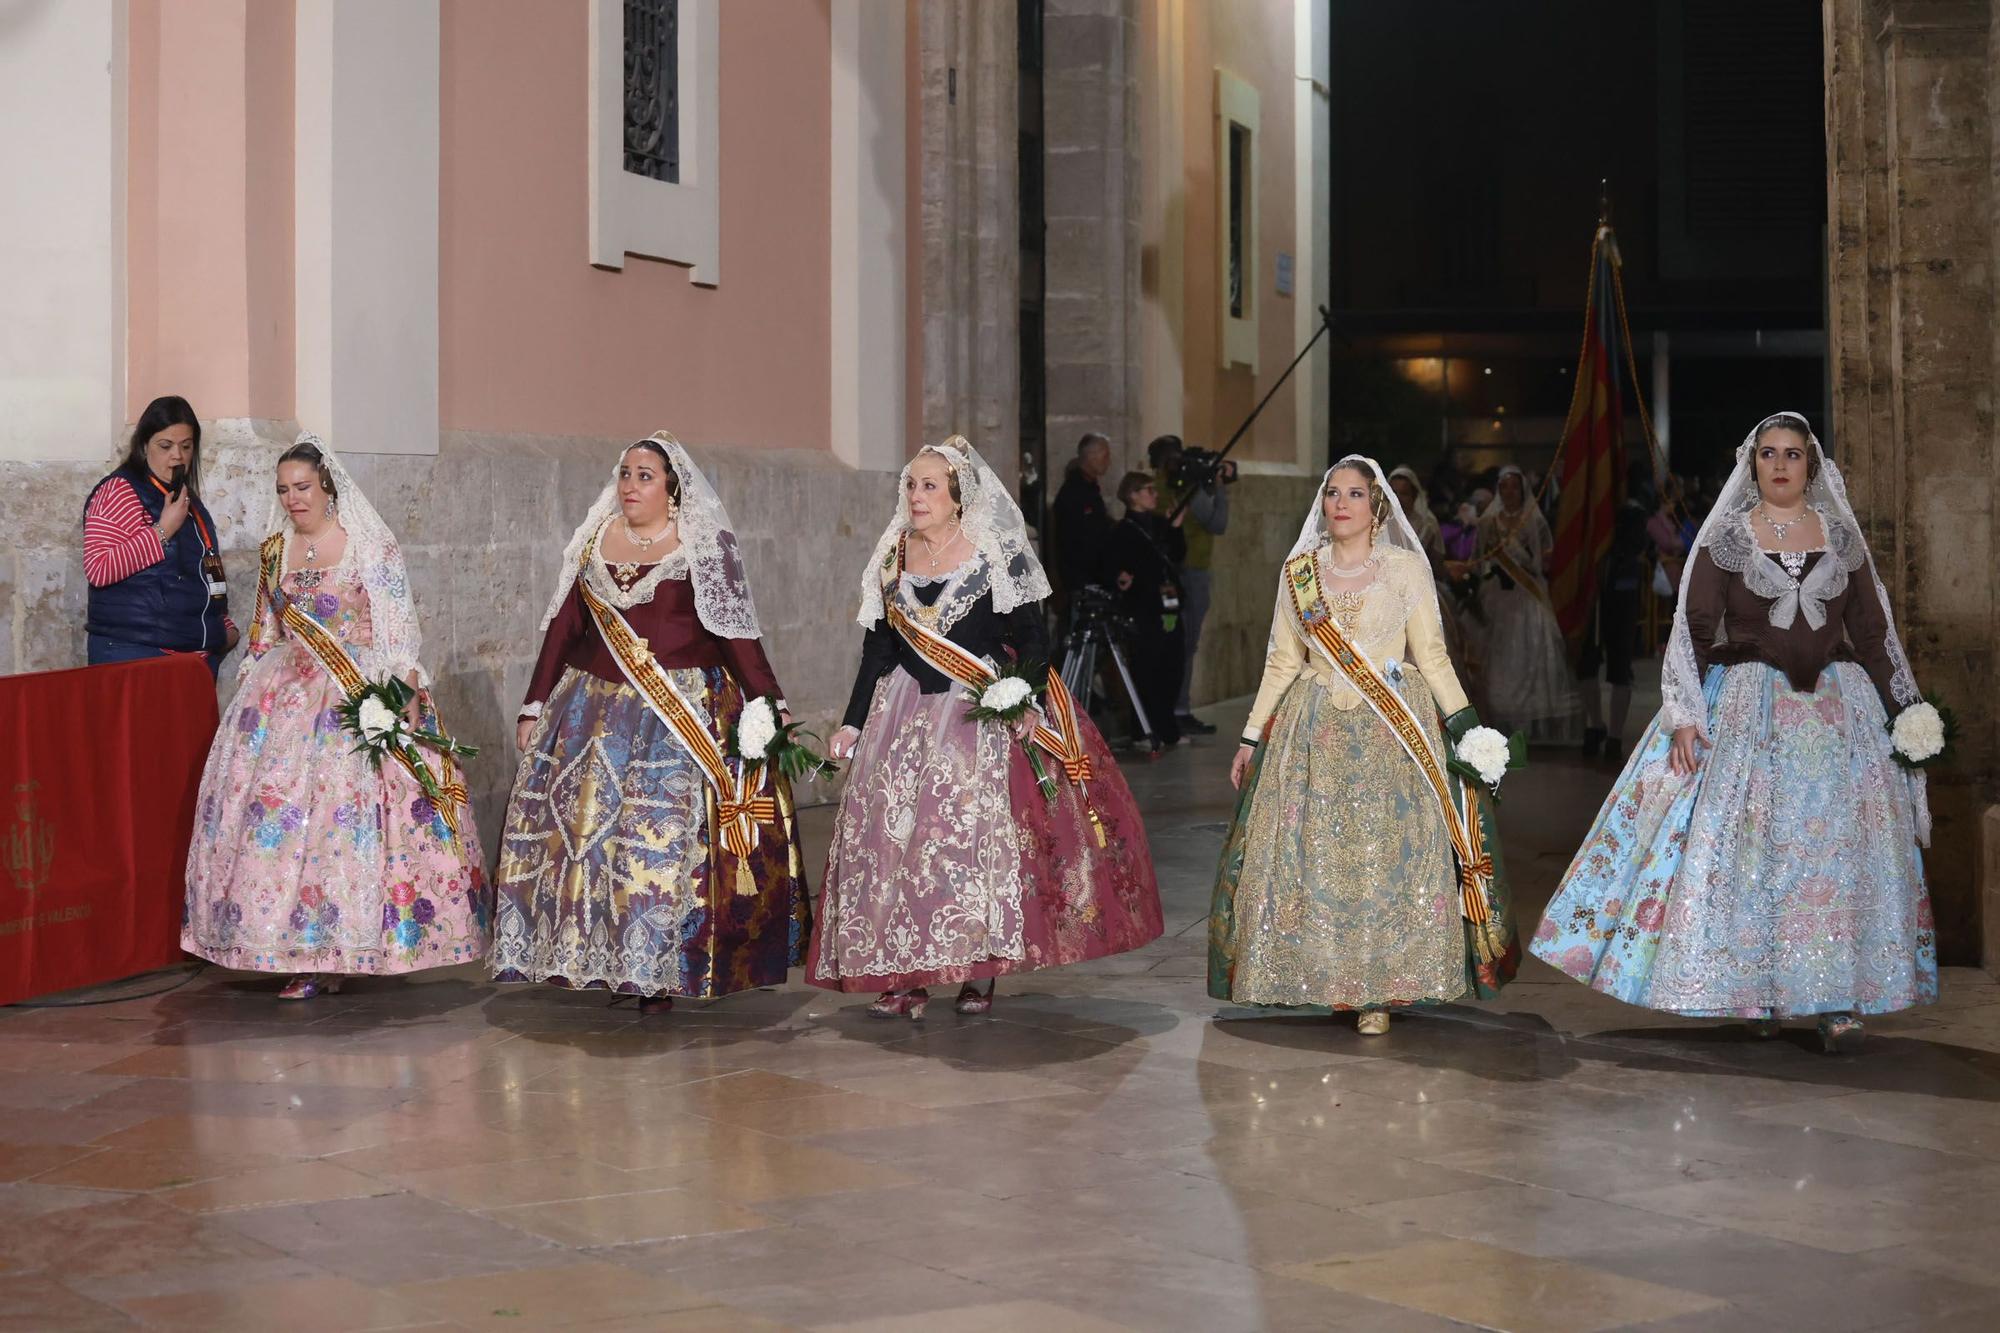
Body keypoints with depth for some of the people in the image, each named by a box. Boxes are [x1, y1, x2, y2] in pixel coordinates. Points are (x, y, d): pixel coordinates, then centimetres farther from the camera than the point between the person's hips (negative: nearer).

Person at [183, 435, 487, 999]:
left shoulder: (370, 545, -4)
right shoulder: (274, 550, 12)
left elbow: (399, 628, -7)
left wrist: (406, 697, -16)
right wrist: (247, 691, 15)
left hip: (362, 693, -5)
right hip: (287, 696, 5)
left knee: (349, 813, -12)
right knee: (276, 808, -3)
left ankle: (353, 944, -4)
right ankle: (309, 954, 3)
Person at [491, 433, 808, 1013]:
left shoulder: (706, 544, -1)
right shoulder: (591, 542, 11)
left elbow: (736, 629, -5)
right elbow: (562, 629, 13)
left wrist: (771, 702, -12)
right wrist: (535, 705, 11)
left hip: (684, 714, -4)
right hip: (593, 709, 4)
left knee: (668, 830, -8)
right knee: (576, 822, 1)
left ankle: (661, 973, 2)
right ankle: (579, 959, 14)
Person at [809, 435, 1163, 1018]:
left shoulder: (997, 554, -4)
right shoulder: (892, 558, 9)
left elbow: (1033, 638, -6)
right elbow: (877, 649, 13)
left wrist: (1025, 697, -22)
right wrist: (853, 723, 8)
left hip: (986, 715, -4)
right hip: (907, 717, 4)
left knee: (982, 829, -8)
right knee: (892, 833, -4)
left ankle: (979, 973, 2)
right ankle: (905, 977, 0)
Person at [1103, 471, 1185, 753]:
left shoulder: (1160, 524, 14)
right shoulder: (1123, 531, -6)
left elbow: (1178, 556, 18)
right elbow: (1112, 566, -12)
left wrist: (1176, 527, 7)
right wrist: (1120, 578, -32)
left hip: (1171, 606, 7)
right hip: (1145, 611, -7)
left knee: (1171, 670, 11)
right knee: (1148, 673, -6)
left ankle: (1168, 730, 22)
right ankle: (1149, 733, -2)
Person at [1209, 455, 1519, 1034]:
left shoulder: (1406, 569, 3)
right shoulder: (1298, 572, 9)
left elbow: (1432, 657, 2)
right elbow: (1282, 662, 13)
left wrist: (1468, 728, -6)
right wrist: (1252, 737, 10)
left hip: (1394, 729, -2)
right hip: (1315, 731, 2)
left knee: (1388, 852, -6)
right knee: (1314, 854, -1)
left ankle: (1379, 990, 2)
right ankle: (1330, 977, 11)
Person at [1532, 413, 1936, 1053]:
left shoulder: (1842, 536, 9)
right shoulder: (1725, 537, 3)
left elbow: (1873, 631, 12)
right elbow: (1693, 629, -1)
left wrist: (1905, 712, 10)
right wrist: (1684, 717, -10)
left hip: (1836, 707, 2)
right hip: (1747, 706, -1)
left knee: (1837, 844, -5)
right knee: (1745, 841, -6)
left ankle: (1833, 997, -3)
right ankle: (1755, 989, 4)